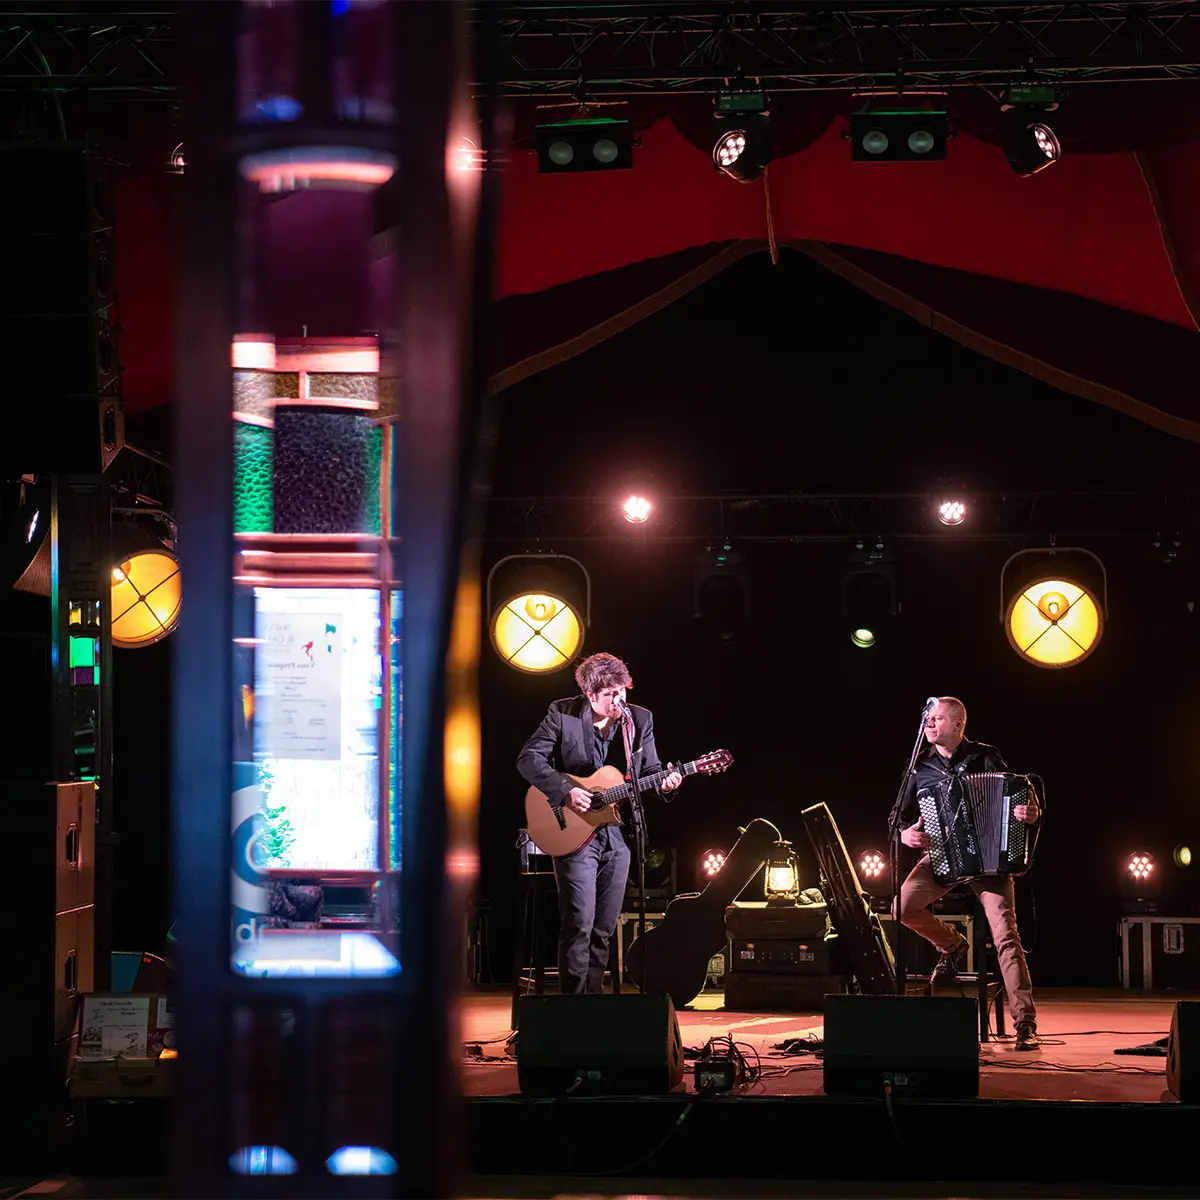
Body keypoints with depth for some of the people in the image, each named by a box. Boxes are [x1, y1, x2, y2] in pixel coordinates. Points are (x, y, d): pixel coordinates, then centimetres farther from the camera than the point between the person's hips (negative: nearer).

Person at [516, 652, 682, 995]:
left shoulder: (640, 719, 5)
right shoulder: (562, 714, -6)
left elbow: (650, 770, 10)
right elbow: (528, 759, -9)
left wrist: (663, 781, -14)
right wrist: (565, 791, -21)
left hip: (617, 834, 4)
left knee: (604, 928, 9)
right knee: (579, 923, -11)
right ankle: (572, 1001, -5)